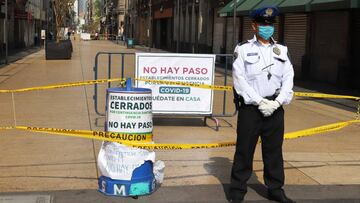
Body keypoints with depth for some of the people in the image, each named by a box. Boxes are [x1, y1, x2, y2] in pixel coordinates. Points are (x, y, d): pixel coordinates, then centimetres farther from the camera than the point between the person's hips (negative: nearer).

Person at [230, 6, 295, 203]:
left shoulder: (281, 50, 12)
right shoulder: (243, 50, 1)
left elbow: (288, 78, 6)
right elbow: (239, 79, -7)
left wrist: (278, 102, -9)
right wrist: (259, 102, -14)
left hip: (275, 108, 4)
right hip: (250, 108, -3)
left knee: (274, 150, 11)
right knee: (244, 150, 2)